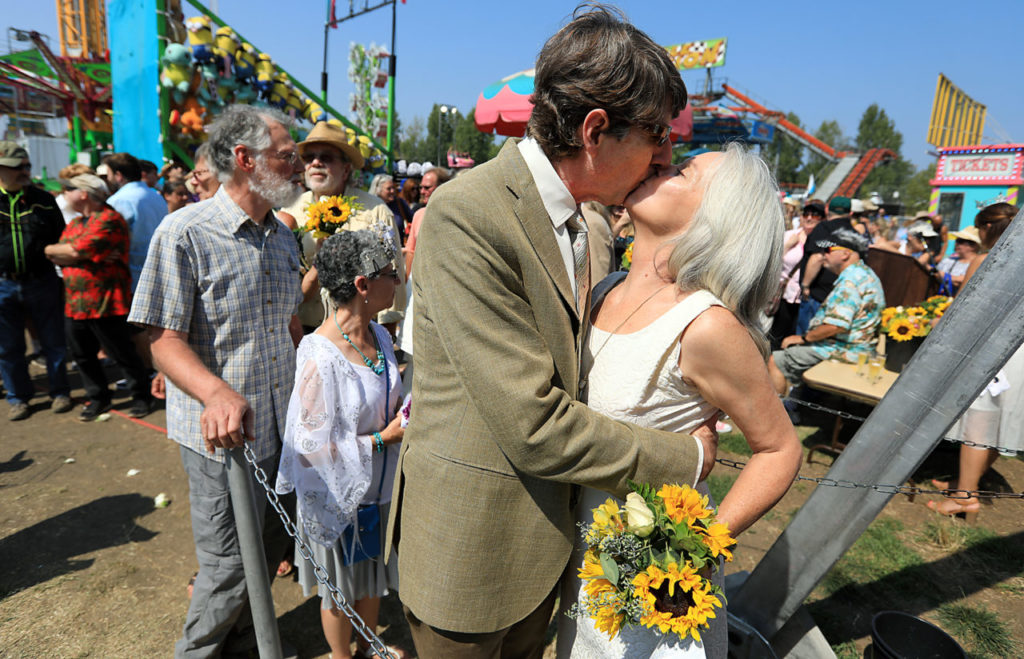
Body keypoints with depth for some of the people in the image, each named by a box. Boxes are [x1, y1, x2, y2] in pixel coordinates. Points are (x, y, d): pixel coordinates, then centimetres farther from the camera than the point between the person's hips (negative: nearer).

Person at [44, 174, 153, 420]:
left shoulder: (109, 220, -11)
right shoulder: (74, 224, 18)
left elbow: (77, 251, -18)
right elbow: (58, 258, 6)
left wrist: (53, 249, 2)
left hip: (104, 304, -9)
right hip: (74, 304, 9)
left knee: (122, 354, 0)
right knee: (81, 354, 14)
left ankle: (142, 397, 15)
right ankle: (97, 398, 28)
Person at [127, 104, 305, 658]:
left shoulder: (282, 236, 8)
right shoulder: (184, 233, -15)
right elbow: (165, 340, -17)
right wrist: (217, 391, -34)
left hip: (282, 426, 7)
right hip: (223, 437, -6)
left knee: (269, 551, 20)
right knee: (229, 567, 7)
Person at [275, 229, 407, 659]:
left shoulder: (378, 336, -3)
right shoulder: (320, 357, -28)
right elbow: (311, 445, -24)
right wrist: (384, 437, -24)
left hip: (378, 485, 7)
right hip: (338, 494, -7)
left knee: (373, 577, 26)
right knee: (341, 589, 18)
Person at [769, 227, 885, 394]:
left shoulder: (850, 279, -21)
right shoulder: (865, 273, 14)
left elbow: (836, 326, -29)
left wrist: (803, 337, -15)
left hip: (843, 349, -11)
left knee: (775, 361, -9)